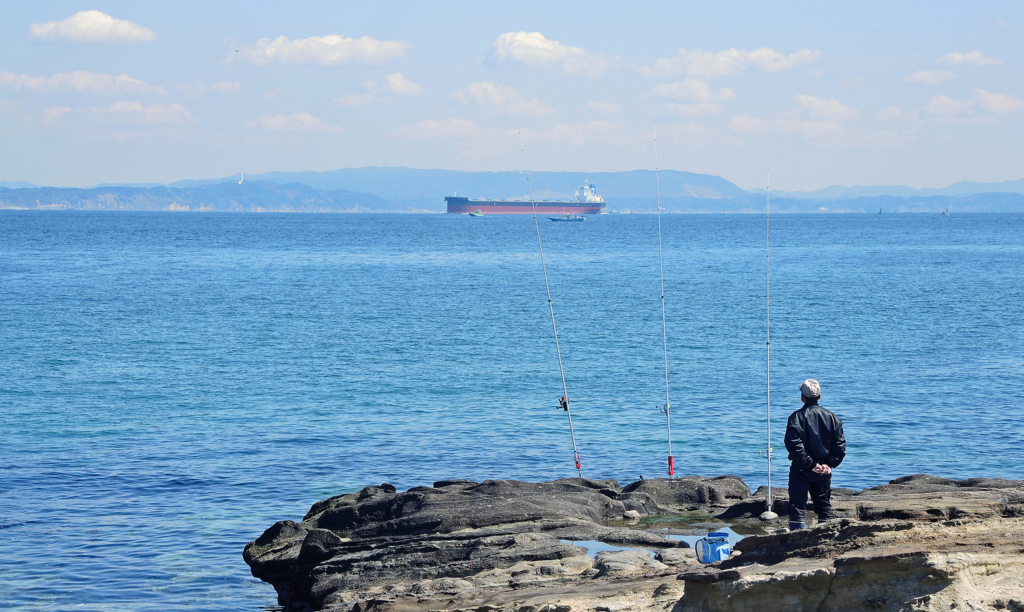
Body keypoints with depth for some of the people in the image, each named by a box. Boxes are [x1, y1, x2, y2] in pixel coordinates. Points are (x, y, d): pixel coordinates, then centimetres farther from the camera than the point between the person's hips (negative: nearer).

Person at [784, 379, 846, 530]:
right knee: (824, 506, 14)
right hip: (824, 472, 4)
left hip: (801, 470, -4)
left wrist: (810, 464, -15)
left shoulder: (797, 417, -9)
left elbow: (794, 444, -19)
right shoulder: (831, 417, 4)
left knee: (797, 506, -1)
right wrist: (830, 464, -4)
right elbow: (840, 444, 0)